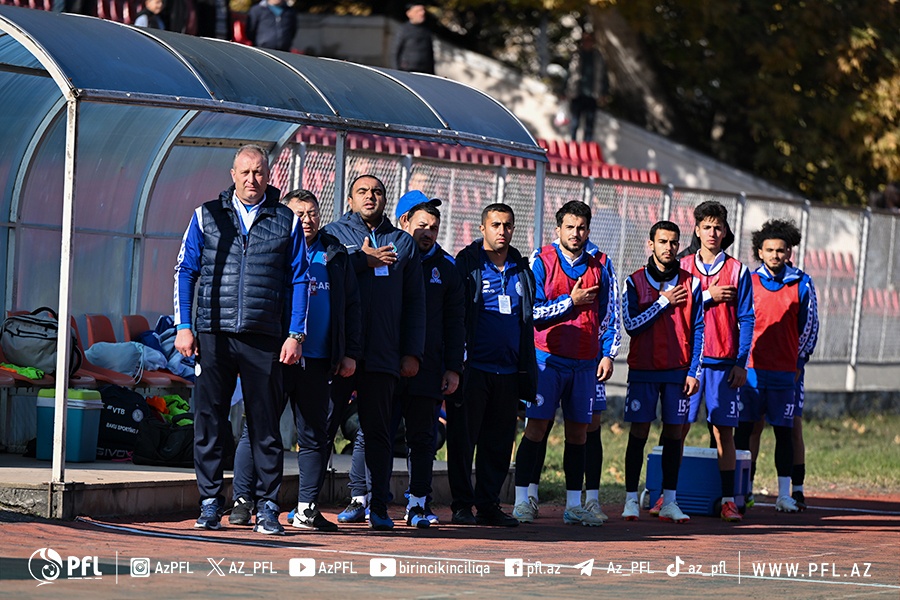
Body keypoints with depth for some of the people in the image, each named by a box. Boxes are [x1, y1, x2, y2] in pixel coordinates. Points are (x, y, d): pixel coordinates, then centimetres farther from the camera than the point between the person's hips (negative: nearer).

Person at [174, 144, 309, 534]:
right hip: (213, 335, 1)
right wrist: (183, 326, 2)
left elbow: (298, 280, 9)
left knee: (265, 424, 1)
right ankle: (210, 506, 7)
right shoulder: (207, 216, 9)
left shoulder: (286, 221, 8)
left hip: (264, 339, 0)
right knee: (209, 421, 0)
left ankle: (267, 508, 6)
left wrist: (296, 334, 1)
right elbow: (185, 271, 10)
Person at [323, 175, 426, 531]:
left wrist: (413, 352, 8)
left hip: (382, 354, 2)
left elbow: (415, 302, 16)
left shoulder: (403, 243, 17)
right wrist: (363, 261, -9)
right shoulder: (334, 233, 10)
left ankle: (378, 507, 7)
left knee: (378, 431, 4)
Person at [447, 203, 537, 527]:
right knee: (463, 437, -1)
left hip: (508, 370, 5)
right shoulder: (467, 264, -1)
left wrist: (526, 370, 15)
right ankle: (462, 504, 6)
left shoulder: (521, 270, 14)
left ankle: (488, 504, 13)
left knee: (499, 441, 6)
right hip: (473, 367, -5)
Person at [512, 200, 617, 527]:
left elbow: (608, 314, 14)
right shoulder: (541, 261, -1)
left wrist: (606, 354, 6)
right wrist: (571, 302, -9)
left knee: (578, 432, 5)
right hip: (548, 358, -3)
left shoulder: (600, 265, 10)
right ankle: (522, 501, -4)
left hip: (585, 362, 3)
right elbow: (532, 312, -5)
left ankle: (574, 505, 10)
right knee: (536, 426, -7)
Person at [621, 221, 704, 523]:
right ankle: (631, 500, 3)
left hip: (678, 371, 1)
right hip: (643, 369, -1)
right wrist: (664, 302, -10)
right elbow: (631, 325, -8)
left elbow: (697, 330, 5)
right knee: (638, 433, -1)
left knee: (674, 433, 2)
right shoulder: (634, 282, 2)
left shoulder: (690, 283, 5)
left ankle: (669, 501, 6)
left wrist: (693, 372, -1)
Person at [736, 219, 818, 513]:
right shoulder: (749, 282, 5)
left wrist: (799, 362, 7)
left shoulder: (801, 284, 4)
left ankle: (784, 494, 7)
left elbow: (810, 326, 9)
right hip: (751, 368, 0)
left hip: (784, 370, 0)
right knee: (746, 428, 0)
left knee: (783, 431, 3)